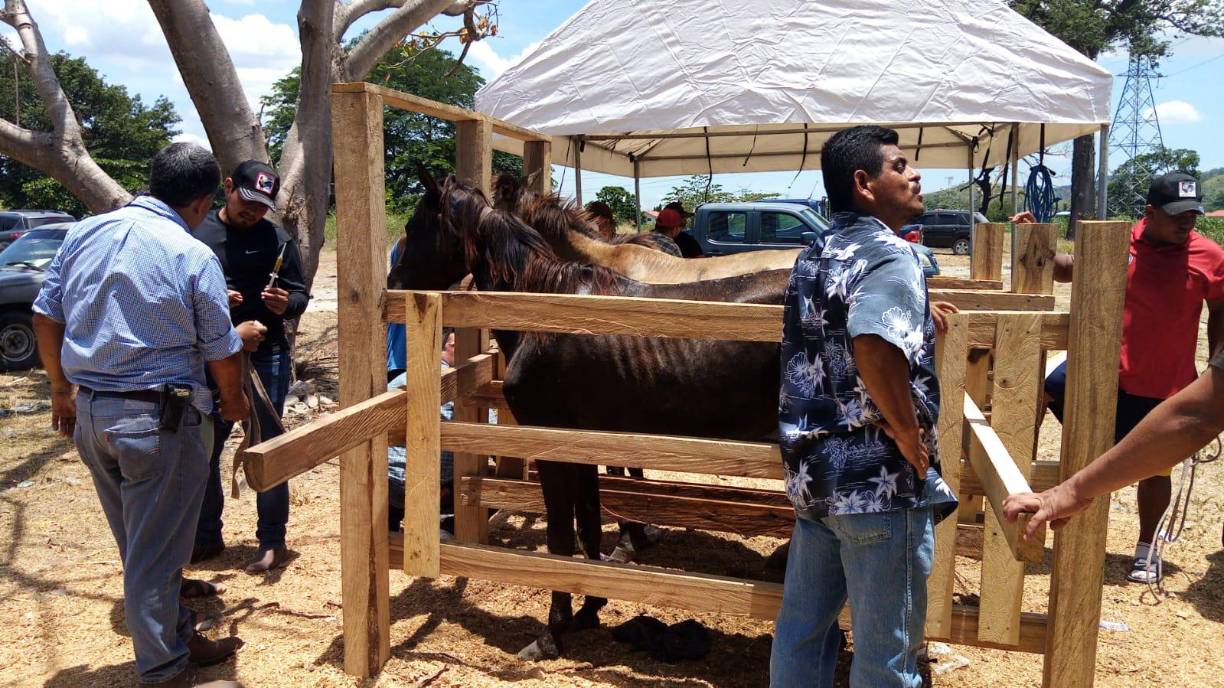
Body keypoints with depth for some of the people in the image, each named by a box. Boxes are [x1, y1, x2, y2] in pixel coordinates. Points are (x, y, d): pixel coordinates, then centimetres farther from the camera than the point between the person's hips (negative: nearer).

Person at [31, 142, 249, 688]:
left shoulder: (83, 233, 3)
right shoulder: (193, 257, -14)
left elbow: (45, 318, 10)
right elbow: (223, 354, -8)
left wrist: (61, 390, 22)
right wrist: (234, 400, 11)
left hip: (89, 412, 7)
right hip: (158, 417, -7)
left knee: (138, 545, 19)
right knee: (156, 553, 5)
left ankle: (179, 637, 34)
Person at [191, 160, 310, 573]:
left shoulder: (276, 239, -1)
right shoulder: (196, 234, 2)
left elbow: (300, 295, 1)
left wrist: (286, 304, -21)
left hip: (265, 360, -3)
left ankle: (272, 541, 16)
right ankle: (206, 537, 29)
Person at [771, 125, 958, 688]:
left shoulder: (813, 258, 12)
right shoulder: (889, 254, -15)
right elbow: (874, 344, -34)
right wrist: (910, 434, -21)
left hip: (812, 473, 8)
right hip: (880, 482, -8)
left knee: (801, 629, 18)